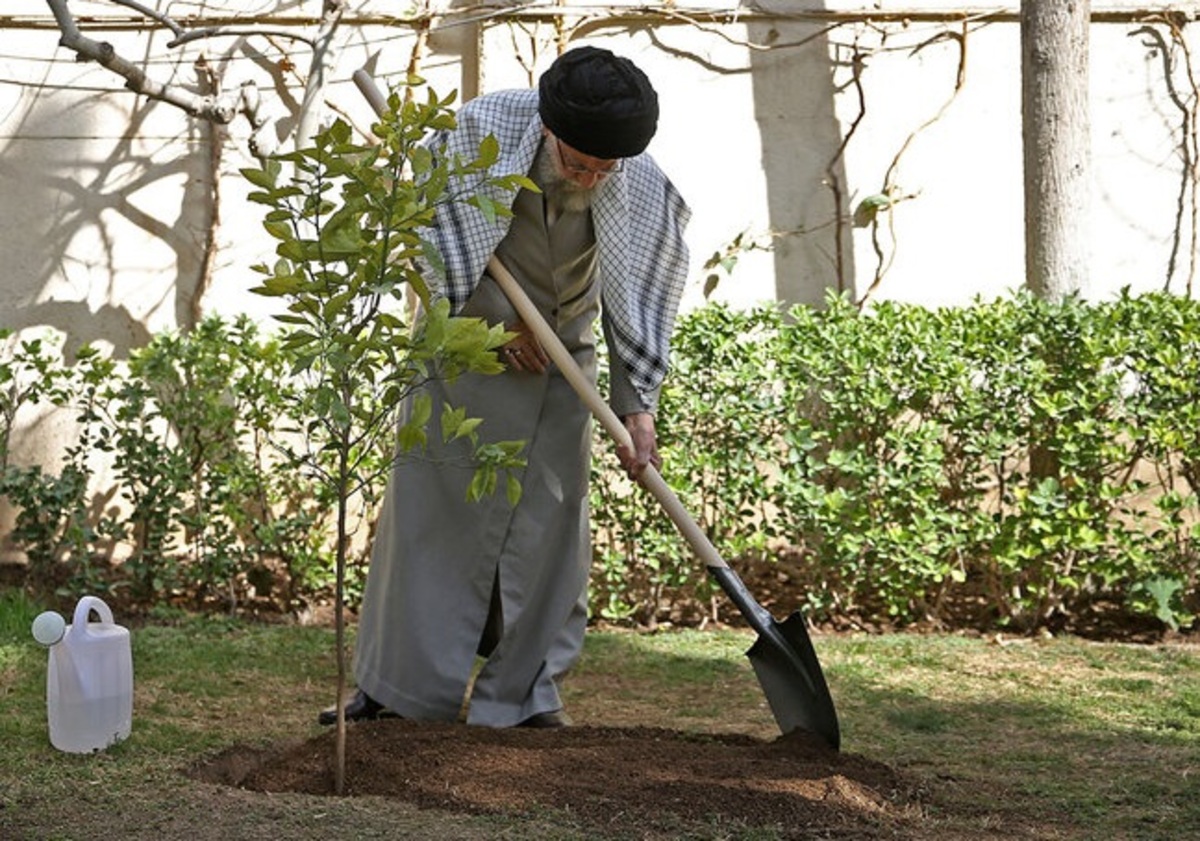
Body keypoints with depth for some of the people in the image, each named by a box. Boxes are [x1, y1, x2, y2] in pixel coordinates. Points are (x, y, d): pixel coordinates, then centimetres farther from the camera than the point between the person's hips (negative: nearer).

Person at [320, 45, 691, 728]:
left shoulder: (641, 189, -18)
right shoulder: (479, 131, -21)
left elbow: (638, 304, -10)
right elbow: (432, 239, -9)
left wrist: (637, 406, -18)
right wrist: (497, 327, -12)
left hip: (559, 364, 1)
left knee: (548, 520, 0)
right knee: (429, 506, -1)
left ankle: (526, 693, 10)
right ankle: (397, 684, 8)